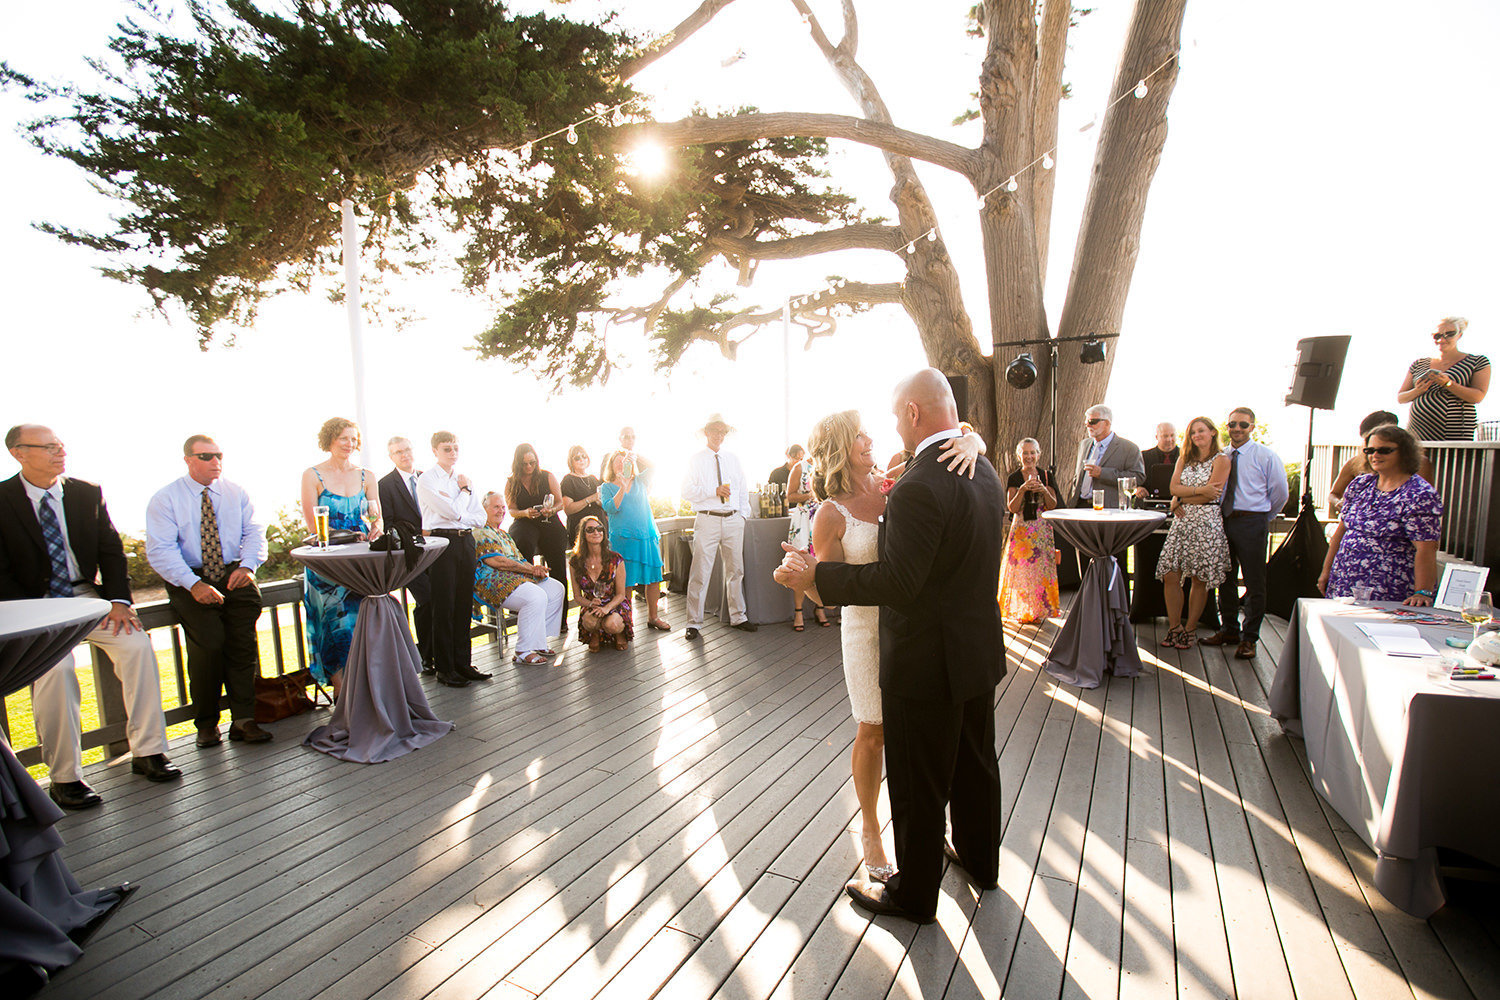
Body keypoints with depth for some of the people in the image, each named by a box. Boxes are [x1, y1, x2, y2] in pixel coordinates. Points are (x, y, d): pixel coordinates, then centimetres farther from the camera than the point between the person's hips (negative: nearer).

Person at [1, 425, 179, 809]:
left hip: (86, 595, 3)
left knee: (137, 644, -20)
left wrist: (118, 600, -9)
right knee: (55, 667, -28)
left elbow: (111, 551, 5)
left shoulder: (88, 493, 5)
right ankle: (64, 777, -14)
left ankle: (147, 752, -9)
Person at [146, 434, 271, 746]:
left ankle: (243, 719, -16)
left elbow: (254, 532, 5)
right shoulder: (165, 499, 2)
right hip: (189, 580, -2)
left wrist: (247, 565, -16)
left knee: (243, 634, -21)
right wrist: (194, 584, -22)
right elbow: (160, 550, -7)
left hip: (234, 574, 2)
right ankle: (206, 723, -6)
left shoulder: (235, 493, 12)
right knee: (209, 638, -22)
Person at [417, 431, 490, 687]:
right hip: (441, 543, -6)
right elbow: (453, 511, -14)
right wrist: (464, 490, 1)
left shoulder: (463, 479, 16)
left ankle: (463, 663, 18)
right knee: (444, 607, 0)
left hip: (466, 541, 6)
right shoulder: (426, 480, -4)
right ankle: (444, 668, 9)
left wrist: (459, 517, -5)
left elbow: (480, 517, 11)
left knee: (464, 605, 9)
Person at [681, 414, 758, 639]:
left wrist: (743, 515, 8)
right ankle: (694, 622, 4)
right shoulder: (695, 460, 4)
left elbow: (743, 491, 20)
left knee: (736, 570, 9)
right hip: (707, 519, -4)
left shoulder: (734, 459, 16)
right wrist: (714, 491, -15)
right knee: (701, 572, -5)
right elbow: (687, 492, -5)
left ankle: (738, 617, 22)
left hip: (733, 519, 4)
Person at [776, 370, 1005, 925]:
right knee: (975, 763, 26)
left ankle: (913, 893, 31)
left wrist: (815, 574, -21)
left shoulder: (919, 487, -28)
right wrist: (893, 499, 14)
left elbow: (896, 582, -28)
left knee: (919, 786, 11)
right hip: (979, 650, 9)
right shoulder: (985, 472, 2)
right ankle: (978, 858, 49)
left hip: (928, 663, -9)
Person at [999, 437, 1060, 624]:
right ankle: (1021, 610, 11)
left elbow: (1053, 505, 2)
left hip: (1043, 530, 1)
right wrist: (1022, 490, -20)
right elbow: (1012, 508, -6)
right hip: (1021, 529, -1)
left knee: (1042, 568, 0)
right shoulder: (1014, 478, 1)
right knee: (1021, 568, -1)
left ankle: (1040, 609, 13)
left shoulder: (1046, 476, 6)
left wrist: (1044, 490, -16)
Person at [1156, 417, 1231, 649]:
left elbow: (1211, 495, -9)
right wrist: (1200, 490, -11)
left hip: (1207, 522, -4)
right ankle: (1174, 626, 10)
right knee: (1170, 576, -3)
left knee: (1199, 580, 1)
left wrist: (1181, 500, -2)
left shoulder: (1221, 460, 0)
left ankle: (1190, 629, 13)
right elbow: (1174, 488, 2)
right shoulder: (1184, 459, 15)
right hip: (1181, 521, 4)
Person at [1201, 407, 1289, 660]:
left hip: (1252, 522, -4)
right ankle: (1229, 630, 24)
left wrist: (1264, 519, 9)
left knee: (1254, 582, 0)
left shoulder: (1265, 456, -2)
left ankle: (1249, 638, 9)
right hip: (1222, 521, 4)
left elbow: (1280, 493, 4)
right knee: (1225, 579, 11)